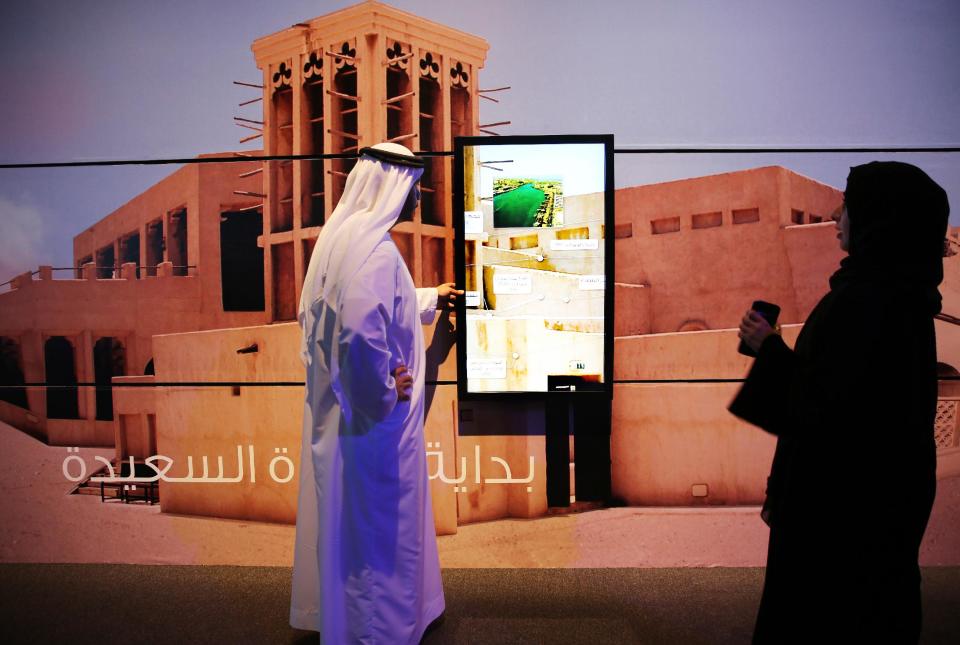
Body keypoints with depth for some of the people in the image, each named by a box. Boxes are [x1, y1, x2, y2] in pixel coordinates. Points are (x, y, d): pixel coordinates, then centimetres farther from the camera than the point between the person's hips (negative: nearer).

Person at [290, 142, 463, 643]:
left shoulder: (340, 235, 7)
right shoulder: (374, 247, -23)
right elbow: (363, 334, -35)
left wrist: (429, 299, 31)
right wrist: (386, 390, -19)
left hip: (337, 409, 10)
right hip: (375, 417, -10)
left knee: (346, 520, 24)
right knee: (380, 530, 8)